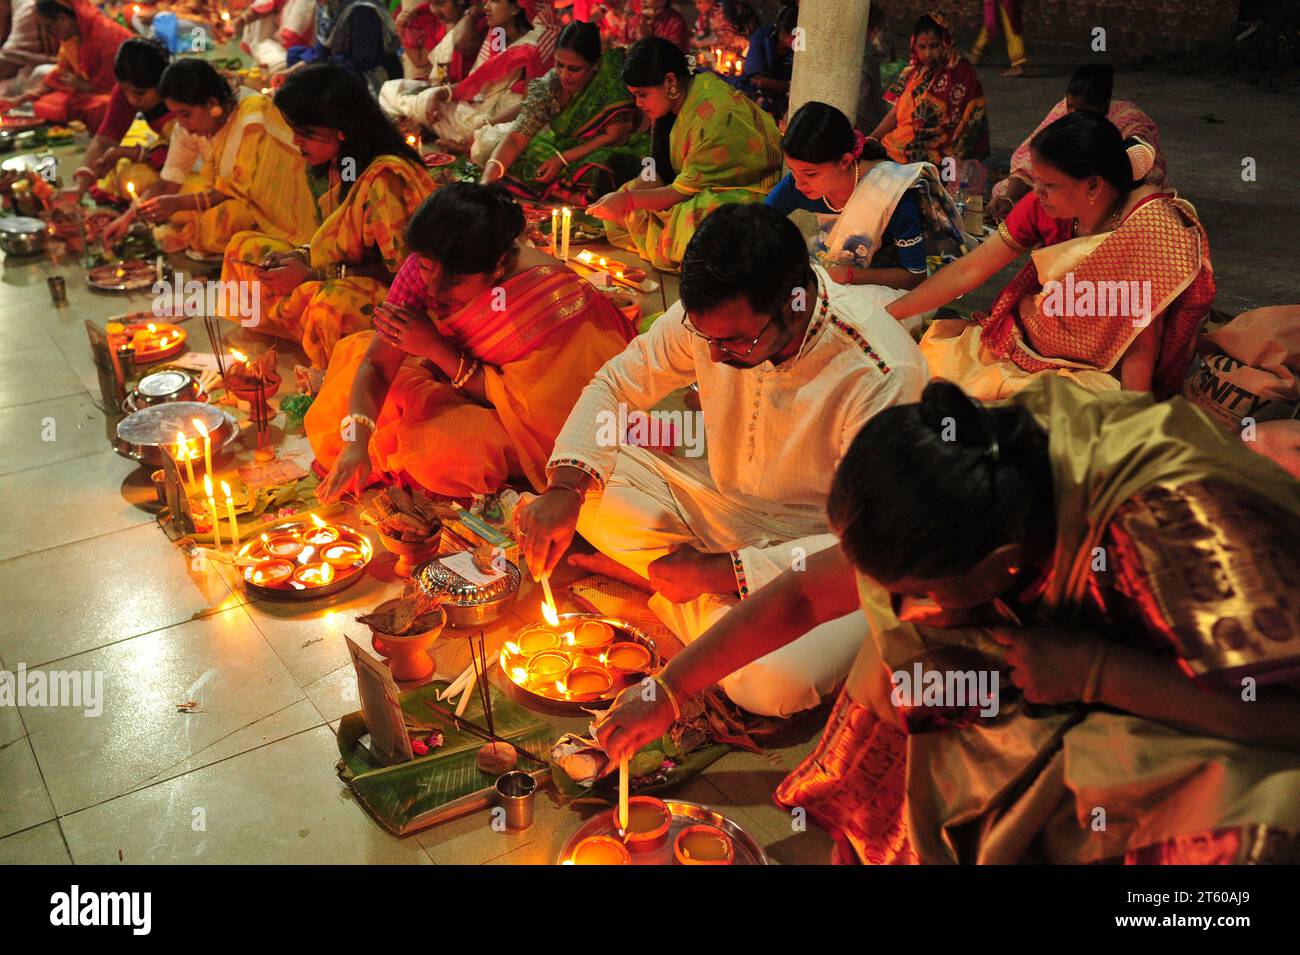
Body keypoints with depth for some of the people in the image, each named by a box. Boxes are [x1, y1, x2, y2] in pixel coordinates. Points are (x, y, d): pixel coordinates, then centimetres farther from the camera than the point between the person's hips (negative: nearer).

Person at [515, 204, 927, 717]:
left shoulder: (882, 375, -31)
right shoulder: (715, 313, -15)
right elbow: (617, 382, 0)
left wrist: (719, 572, -25)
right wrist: (564, 489, -17)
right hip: (720, 503, 5)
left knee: (773, 681, -34)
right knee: (587, 476, -13)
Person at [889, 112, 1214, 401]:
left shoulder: (1150, 227, -23)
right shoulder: (1042, 206, -9)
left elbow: (1141, 348, -19)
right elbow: (966, 272, -6)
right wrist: (883, 317, -10)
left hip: (1102, 374, -5)